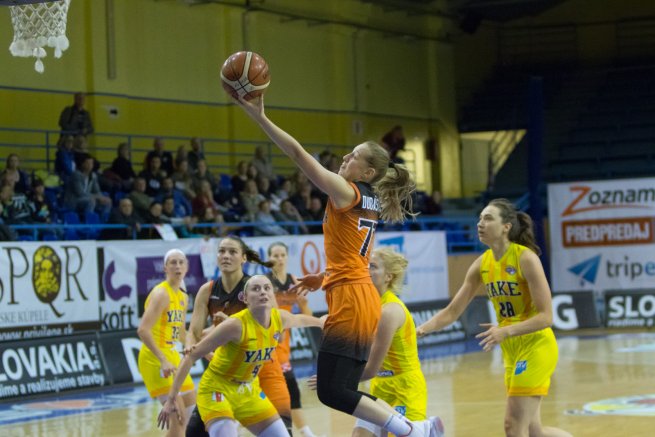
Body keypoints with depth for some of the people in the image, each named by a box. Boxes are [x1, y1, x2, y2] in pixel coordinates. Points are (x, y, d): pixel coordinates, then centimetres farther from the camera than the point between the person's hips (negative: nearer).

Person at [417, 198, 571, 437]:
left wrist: (506, 331, -33)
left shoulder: (526, 258, -17)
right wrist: (422, 328, -11)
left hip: (536, 346, -7)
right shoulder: (482, 264, 2)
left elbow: (546, 316, -20)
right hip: (511, 351, 7)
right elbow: (452, 311, 5)